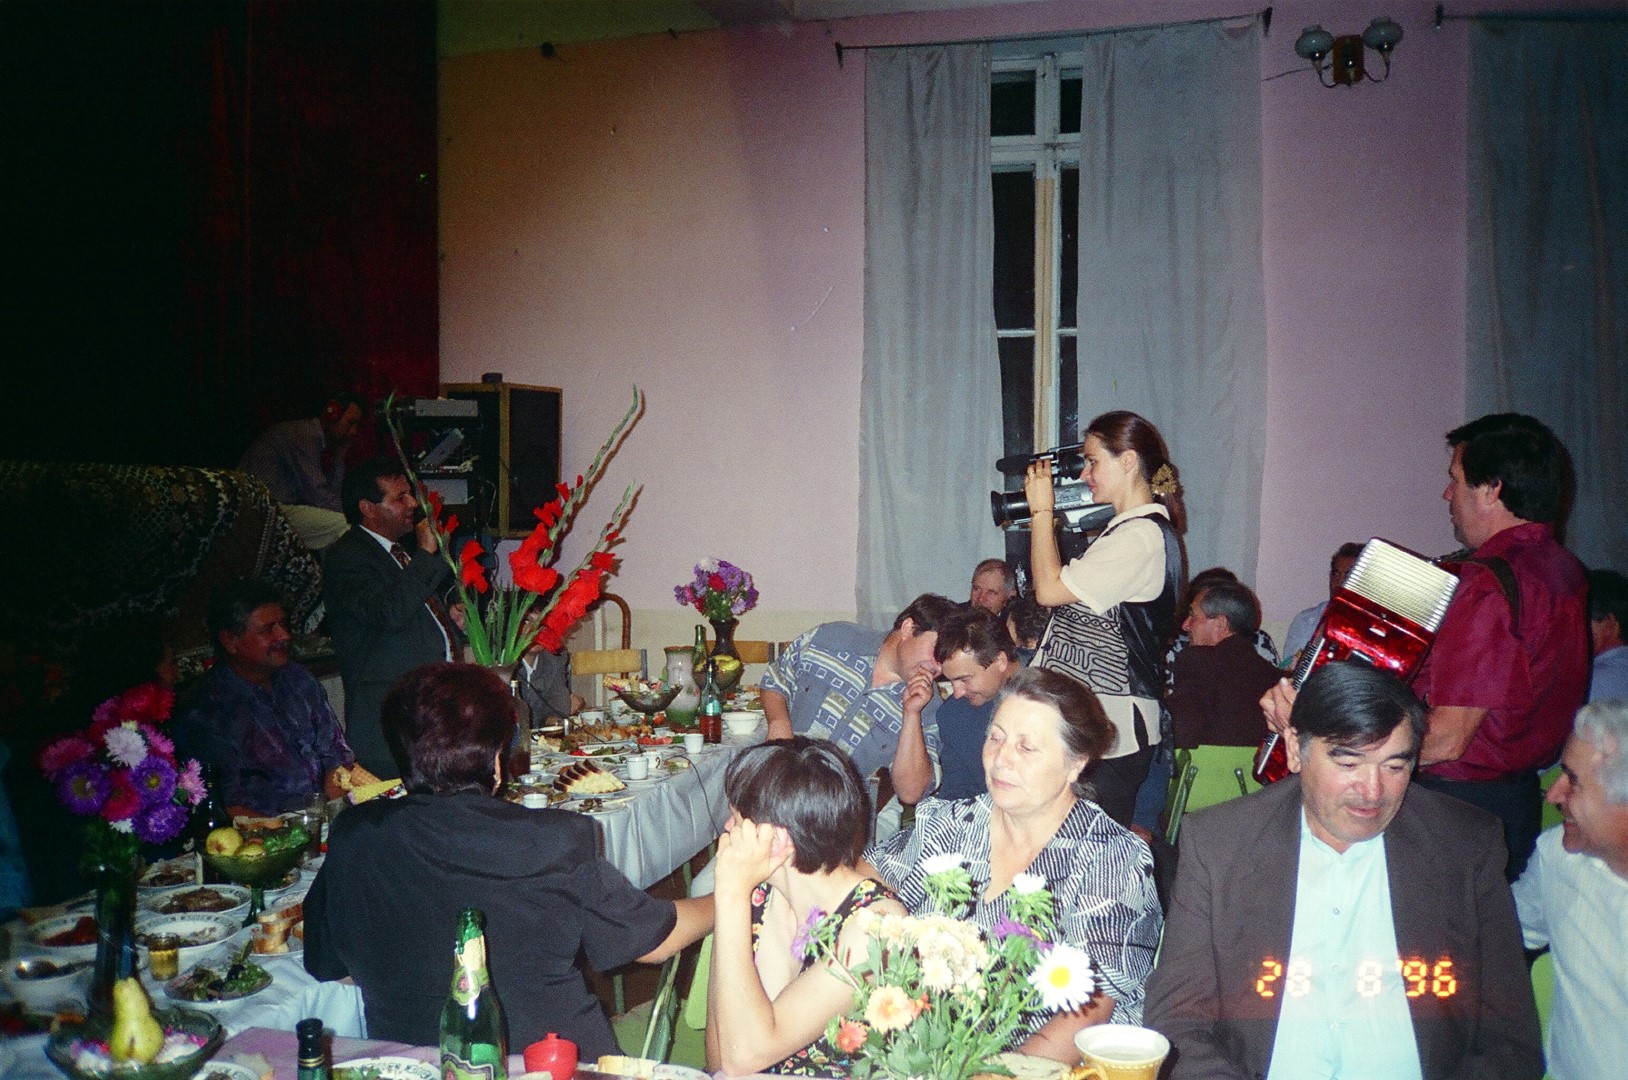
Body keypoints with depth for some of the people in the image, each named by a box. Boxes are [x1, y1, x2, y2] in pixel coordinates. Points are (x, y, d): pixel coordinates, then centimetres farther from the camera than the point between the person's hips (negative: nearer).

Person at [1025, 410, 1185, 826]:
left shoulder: (1142, 535, -16)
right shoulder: (1129, 527, 16)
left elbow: (1049, 589, -17)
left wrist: (1042, 510, -9)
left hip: (1113, 732, -10)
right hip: (1096, 718, 10)